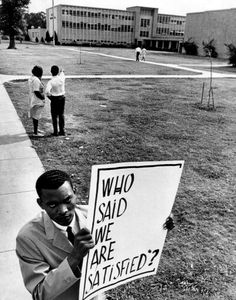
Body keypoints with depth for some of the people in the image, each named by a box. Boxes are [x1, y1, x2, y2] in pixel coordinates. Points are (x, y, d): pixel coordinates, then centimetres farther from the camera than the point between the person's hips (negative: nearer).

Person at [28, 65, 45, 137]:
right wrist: (43, 98, -15)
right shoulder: (36, 80, -23)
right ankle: (35, 133, 6)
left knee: (34, 115, 21)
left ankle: (36, 129, 35)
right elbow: (36, 92, -25)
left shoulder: (31, 78, 9)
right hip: (37, 101, -10)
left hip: (32, 100, 10)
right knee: (36, 116, -2)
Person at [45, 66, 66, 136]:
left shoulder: (51, 82, -17)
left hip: (54, 99, -4)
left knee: (54, 116, 7)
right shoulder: (61, 78, -6)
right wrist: (61, 71, 42)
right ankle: (62, 131, 19)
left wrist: (50, 97, -7)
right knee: (61, 115, 14)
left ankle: (55, 132, 10)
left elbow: (47, 91, -27)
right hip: (62, 98, 4)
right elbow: (62, 74, 20)